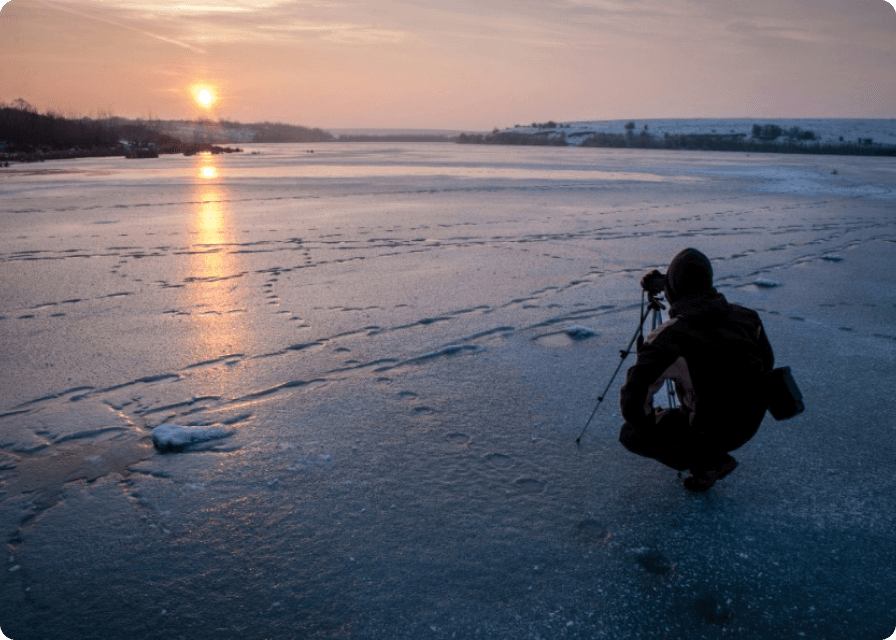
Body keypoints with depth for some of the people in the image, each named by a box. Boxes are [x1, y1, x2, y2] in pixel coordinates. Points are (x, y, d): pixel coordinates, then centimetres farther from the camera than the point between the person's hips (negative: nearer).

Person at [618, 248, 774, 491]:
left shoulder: (667, 337, -22)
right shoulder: (746, 316, -5)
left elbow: (634, 398, -24)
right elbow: (766, 363, 11)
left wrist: (651, 424, -3)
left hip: (711, 429, -6)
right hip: (752, 421, 6)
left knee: (630, 435, 10)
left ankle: (705, 464, 3)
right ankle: (715, 457, 24)